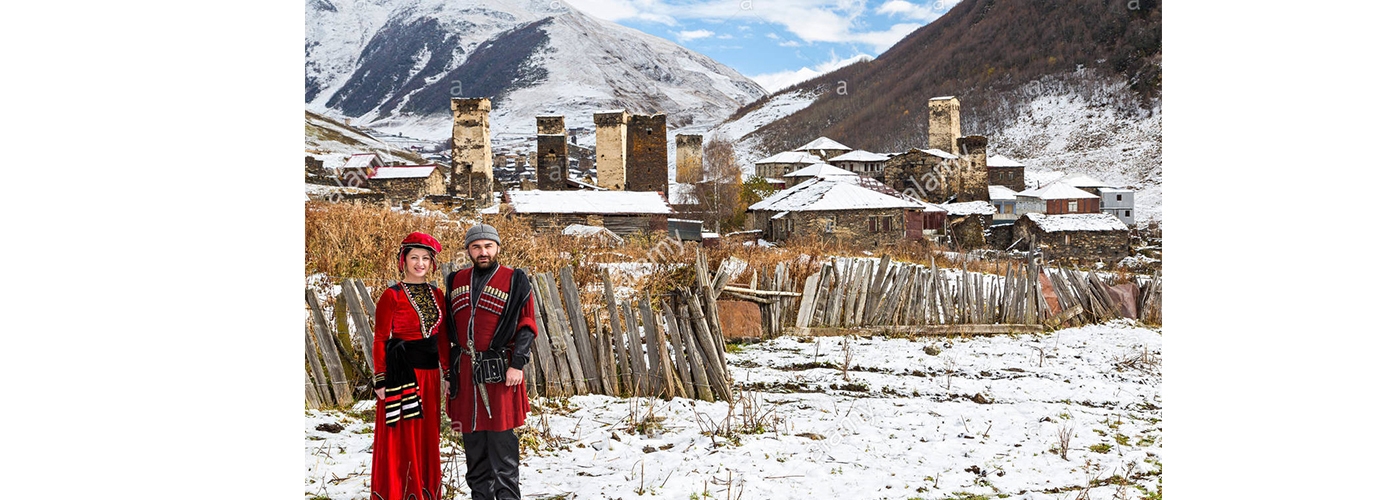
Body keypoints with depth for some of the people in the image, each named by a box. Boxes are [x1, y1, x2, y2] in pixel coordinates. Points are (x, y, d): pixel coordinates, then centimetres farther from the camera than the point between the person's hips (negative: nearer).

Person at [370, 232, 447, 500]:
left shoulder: (437, 295, 10)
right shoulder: (392, 296, -7)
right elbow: (380, 340, -8)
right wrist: (381, 380, -13)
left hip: (429, 374, 5)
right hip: (402, 373, -5)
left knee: (427, 437, 11)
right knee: (400, 439, -1)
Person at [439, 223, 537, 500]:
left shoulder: (515, 280, 0)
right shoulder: (456, 282, 12)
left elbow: (526, 326, -3)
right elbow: (448, 331, 16)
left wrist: (517, 364, -13)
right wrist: (449, 373, 13)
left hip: (500, 373, -5)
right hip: (465, 372, 5)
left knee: (502, 441, -4)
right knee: (473, 444, 10)